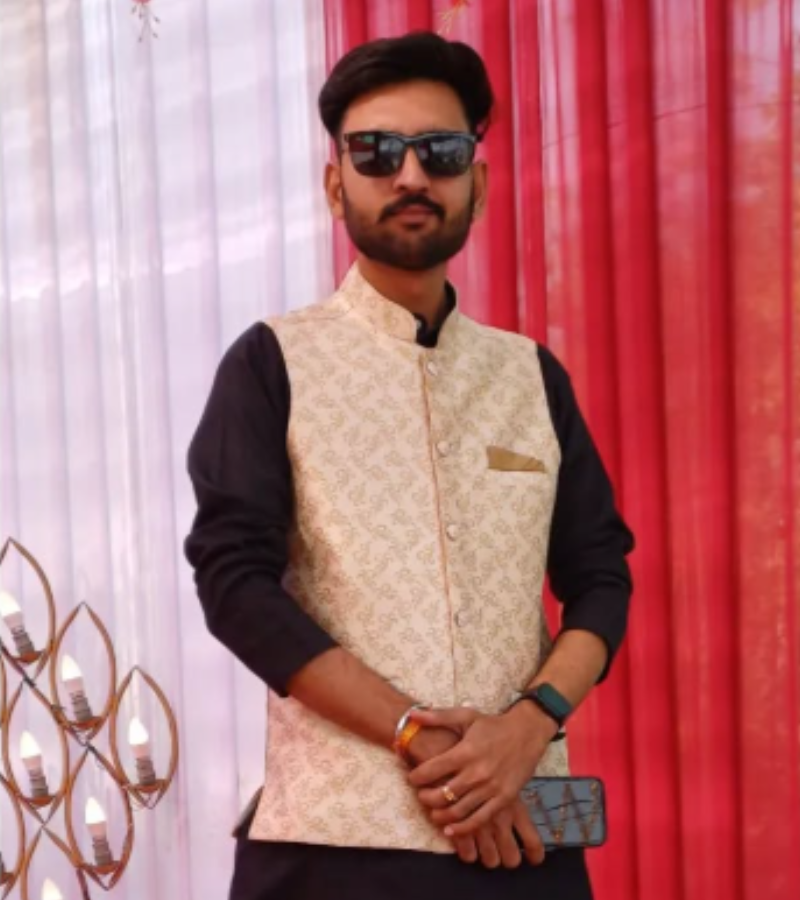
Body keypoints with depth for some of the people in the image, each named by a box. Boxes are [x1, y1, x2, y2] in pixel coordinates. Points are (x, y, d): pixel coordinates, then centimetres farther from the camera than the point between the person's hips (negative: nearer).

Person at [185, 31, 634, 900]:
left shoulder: (531, 375, 11)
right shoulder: (273, 364, 2)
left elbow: (601, 578, 7)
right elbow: (236, 582, -7)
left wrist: (528, 724, -11)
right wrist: (416, 737, -15)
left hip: (521, 829, 3)